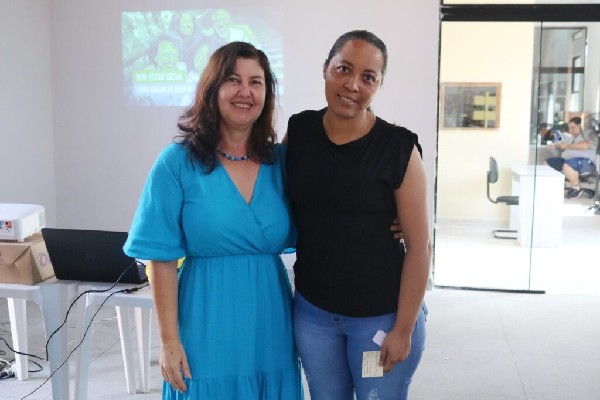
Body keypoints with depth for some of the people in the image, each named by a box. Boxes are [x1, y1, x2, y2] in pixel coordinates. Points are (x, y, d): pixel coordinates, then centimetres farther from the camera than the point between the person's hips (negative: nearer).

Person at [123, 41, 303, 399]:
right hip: (208, 332, -3)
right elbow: (162, 258, -7)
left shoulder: (281, 160, 3)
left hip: (271, 330, 4)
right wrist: (169, 340, -8)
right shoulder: (178, 162, -7)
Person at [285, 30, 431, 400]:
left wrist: (403, 329, -11)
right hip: (311, 310, 4)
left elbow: (420, 246, -12)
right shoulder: (299, 131, -3)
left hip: (382, 314, -3)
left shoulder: (398, 148, -15)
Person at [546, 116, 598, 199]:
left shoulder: (588, 133, -3)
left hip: (586, 162, -10)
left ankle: (577, 188, -19)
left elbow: (585, 145, -22)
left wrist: (567, 146, -13)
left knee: (568, 165, -41)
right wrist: (554, 146, 11)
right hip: (568, 161, 10)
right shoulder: (574, 137, 25)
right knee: (547, 163, 6)